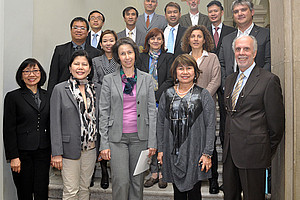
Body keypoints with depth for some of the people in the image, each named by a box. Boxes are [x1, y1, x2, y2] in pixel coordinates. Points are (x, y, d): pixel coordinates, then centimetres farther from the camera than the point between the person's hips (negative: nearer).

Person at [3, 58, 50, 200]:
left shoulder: (47, 96, 10)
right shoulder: (13, 97, -2)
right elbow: (8, 129, -4)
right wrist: (13, 156, -9)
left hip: (43, 151, 3)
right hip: (22, 152, -3)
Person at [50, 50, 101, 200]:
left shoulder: (97, 89, 7)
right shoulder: (59, 89, -3)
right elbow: (55, 123, -6)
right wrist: (56, 153, -10)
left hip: (91, 148, 4)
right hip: (70, 148, -3)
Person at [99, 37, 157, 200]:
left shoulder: (146, 79, 5)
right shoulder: (109, 80, 2)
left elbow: (151, 111, 4)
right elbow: (104, 113, 1)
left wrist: (152, 141, -1)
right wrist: (104, 144, -4)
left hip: (140, 137, 2)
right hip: (117, 138, -1)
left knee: (137, 182, 9)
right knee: (121, 182, -6)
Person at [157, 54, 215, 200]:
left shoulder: (203, 95, 0)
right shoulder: (167, 95, 8)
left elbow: (210, 126, -3)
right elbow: (161, 123, 10)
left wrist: (207, 153, -9)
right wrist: (160, 149, 6)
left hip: (195, 151, -2)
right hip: (173, 152, 3)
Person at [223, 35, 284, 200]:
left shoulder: (269, 80, -8)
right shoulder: (230, 80, 15)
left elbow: (277, 121, -7)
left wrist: (268, 151, -1)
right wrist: (228, 145, 13)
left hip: (253, 152, -6)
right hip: (230, 151, 6)